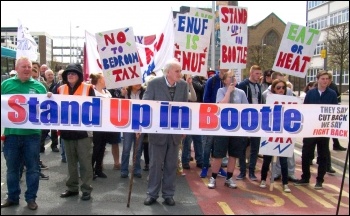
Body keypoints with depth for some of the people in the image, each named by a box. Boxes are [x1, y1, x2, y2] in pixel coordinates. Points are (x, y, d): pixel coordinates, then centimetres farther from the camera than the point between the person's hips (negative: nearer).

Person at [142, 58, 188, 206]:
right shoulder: (154, 83, -10)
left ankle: (168, 194, 23)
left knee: (171, 165, 11)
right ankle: (152, 194, 20)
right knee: (155, 164, 7)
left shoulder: (183, 85, 0)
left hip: (175, 131, 3)